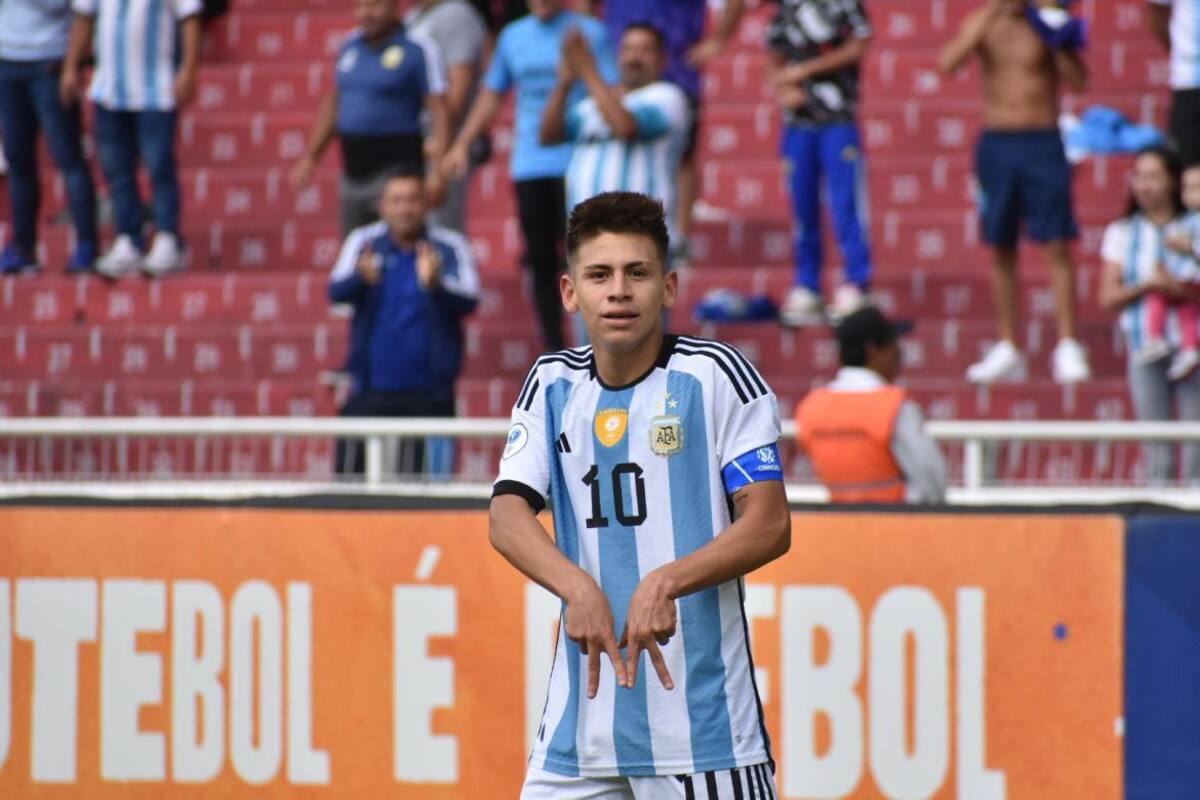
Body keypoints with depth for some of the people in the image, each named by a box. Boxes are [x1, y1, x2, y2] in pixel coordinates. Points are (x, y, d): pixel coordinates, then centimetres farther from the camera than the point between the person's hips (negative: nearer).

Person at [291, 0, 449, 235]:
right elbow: (333, 104, 22)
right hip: (354, 172, 7)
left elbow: (439, 112, -12)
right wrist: (310, 157, 20)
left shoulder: (419, 50, -8)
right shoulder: (350, 47, 12)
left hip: (394, 167, -7)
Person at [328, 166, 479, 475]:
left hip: (428, 395, -1)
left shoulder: (449, 247, -1)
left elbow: (468, 299, -15)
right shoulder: (364, 242, 3)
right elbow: (336, 290, -11)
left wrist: (435, 284, -37)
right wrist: (361, 277, -35)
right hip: (371, 392, 1)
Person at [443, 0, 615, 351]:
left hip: (574, 162, -4)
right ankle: (553, 349, 12)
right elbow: (491, 95, 21)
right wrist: (462, 145, 15)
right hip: (528, 165, 4)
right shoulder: (513, 36, 14)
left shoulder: (589, 33, 0)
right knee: (541, 260, 5)